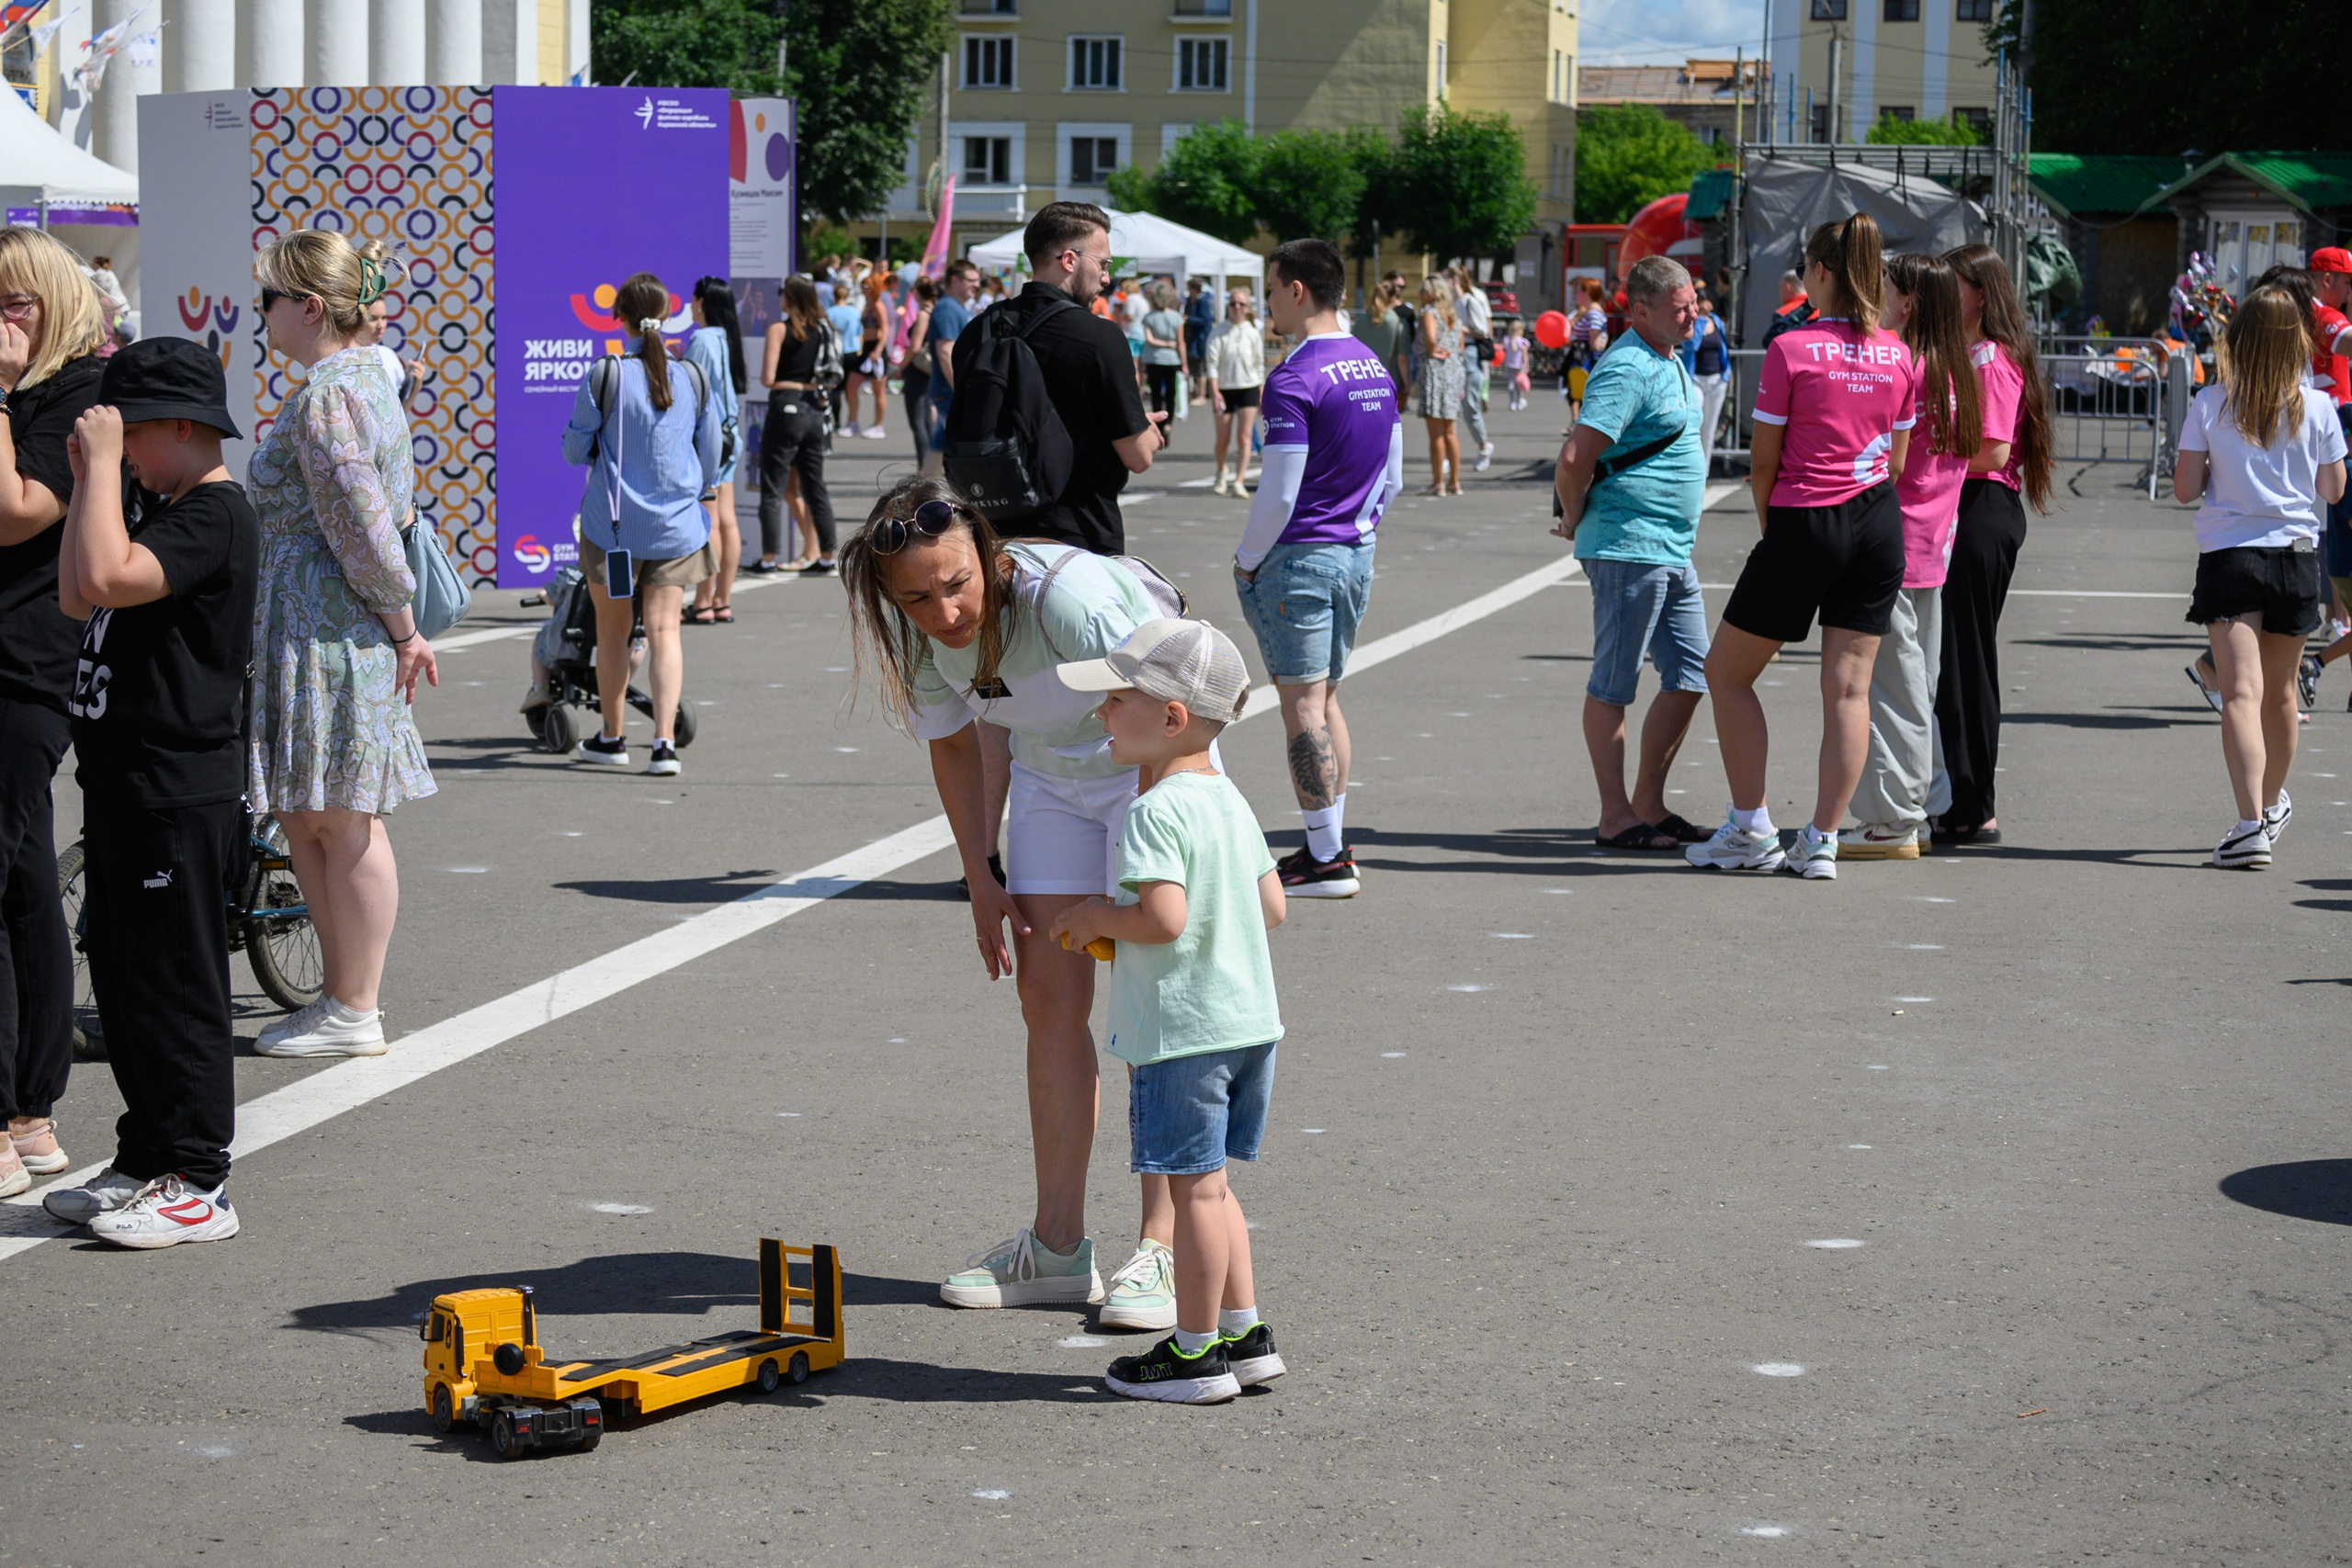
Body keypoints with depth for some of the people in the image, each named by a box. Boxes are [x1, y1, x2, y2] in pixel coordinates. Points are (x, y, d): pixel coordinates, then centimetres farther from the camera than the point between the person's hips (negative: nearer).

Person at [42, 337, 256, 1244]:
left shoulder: (216, 518, -15)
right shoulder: (164, 516, 17)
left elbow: (106, 578, -29)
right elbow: (75, 598, 16)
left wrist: (104, 466, -20)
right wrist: (89, 481, 10)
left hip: (181, 798, -10)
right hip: (125, 788, 10)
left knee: (176, 989, -5)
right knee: (123, 982, 15)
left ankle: (195, 1185, 1)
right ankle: (146, 1163, 24)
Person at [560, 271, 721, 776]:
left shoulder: (604, 378, -10)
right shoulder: (694, 381, -1)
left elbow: (575, 451, -2)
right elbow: (710, 464, 8)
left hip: (613, 523, -2)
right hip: (676, 526, 2)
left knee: (612, 629, 13)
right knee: (664, 629, 3)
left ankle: (612, 738, 25)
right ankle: (665, 741, -10)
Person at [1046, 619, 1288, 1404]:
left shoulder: (1156, 813, -18)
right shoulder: (1228, 798, 10)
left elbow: (1164, 917, -28)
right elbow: (1272, 904, 13)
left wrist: (1098, 918, -12)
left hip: (1181, 1030, -9)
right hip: (1248, 1019, 9)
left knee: (1193, 1186, -1)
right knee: (1207, 1184, 18)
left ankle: (1197, 1352, 8)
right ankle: (1245, 1334, 21)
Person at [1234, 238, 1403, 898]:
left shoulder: (1294, 378, -18)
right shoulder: (1375, 368, 9)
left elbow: (1278, 493, -19)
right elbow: (1391, 479, 14)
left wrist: (1246, 563, -6)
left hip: (1298, 558, -8)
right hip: (1357, 553, 8)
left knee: (1303, 706, -3)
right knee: (1325, 699, 17)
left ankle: (1326, 860, -1)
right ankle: (1329, 845, 21)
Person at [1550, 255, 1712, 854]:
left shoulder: (1670, 362, 15)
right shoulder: (1628, 370, -16)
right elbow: (1575, 458, -24)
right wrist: (1576, 520, -9)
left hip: (1672, 551, 10)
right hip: (1628, 549, -10)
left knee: (1690, 676, 11)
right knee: (1613, 685, -2)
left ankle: (1649, 804, 19)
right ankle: (1615, 817, 3)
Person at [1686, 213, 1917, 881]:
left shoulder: (1792, 349, -11)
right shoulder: (1899, 356, 5)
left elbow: (1765, 461, -6)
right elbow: (1898, 458, 12)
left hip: (1805, 524, -5)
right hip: (1879, 522, 5)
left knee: (1727, 672, 10)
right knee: (1849, 686, 6)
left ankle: (1751, 830, 9)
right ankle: (1822, 840, 4)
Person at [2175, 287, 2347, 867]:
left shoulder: (2209, 406, -6)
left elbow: (2185, 489, -3)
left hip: (2229, 555, -2)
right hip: (2296, 556, 3)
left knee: (2240, 692, -11)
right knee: (2280, 692, 20)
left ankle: (2251, 823, -26)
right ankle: (2272, 804, 41)